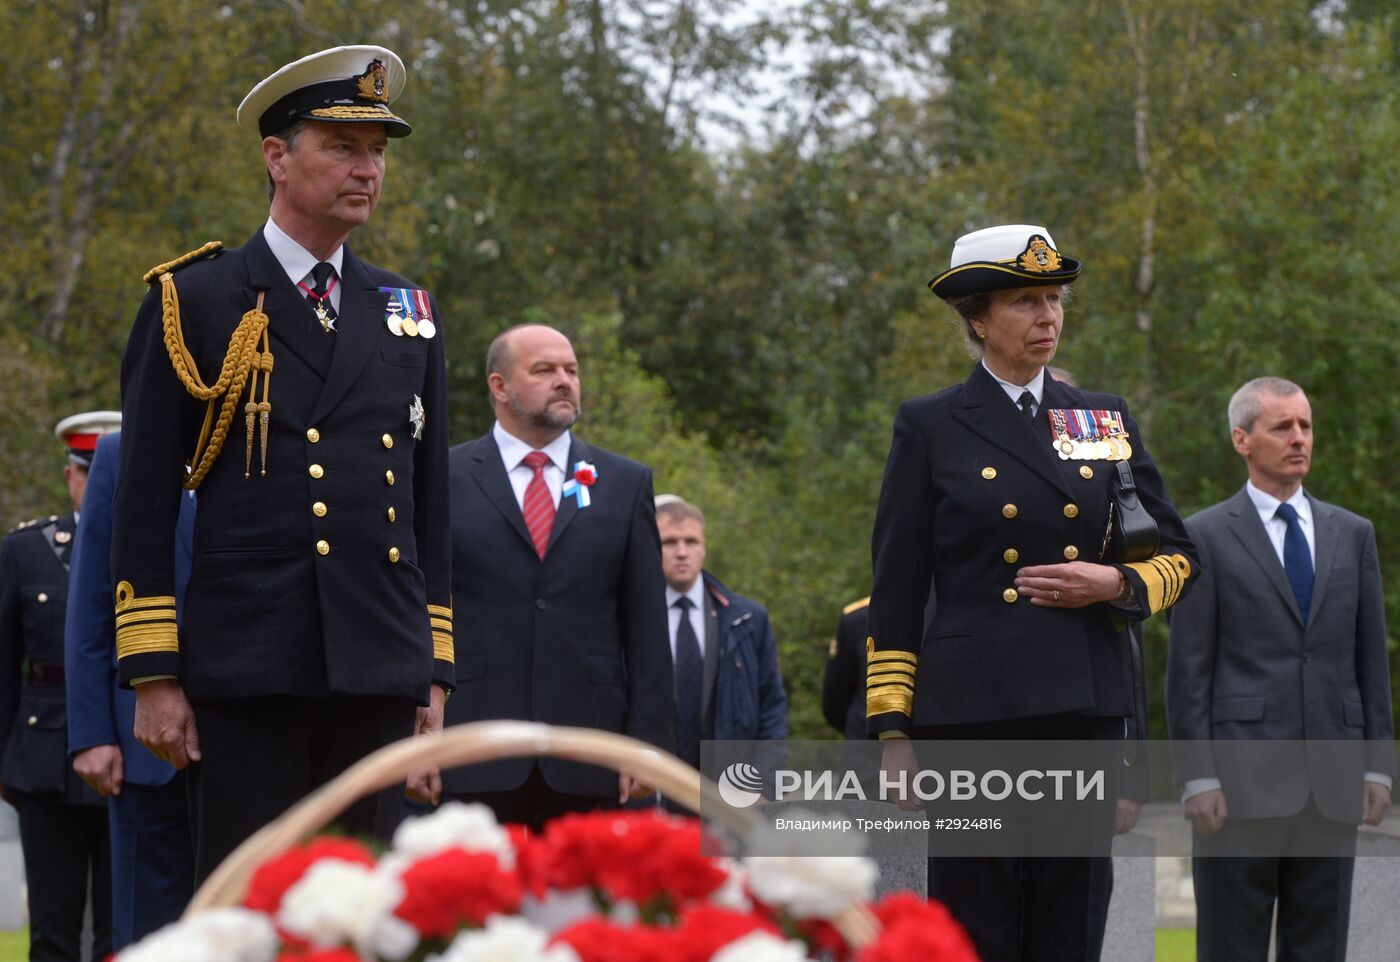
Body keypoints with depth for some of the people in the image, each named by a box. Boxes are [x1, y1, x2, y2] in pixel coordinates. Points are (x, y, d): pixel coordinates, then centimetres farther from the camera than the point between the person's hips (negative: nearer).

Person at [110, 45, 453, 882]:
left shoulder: (409, 316, 16)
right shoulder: (193, 302, 4)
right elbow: (145, 504, 0)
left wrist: (435, 676, 11)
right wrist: (154, 676, -6)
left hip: (380, 678, 4)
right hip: (246, 678, -4)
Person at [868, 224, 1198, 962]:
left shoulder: (1107, 421, 13)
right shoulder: (929, 428, 3)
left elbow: (1178, 558, 17)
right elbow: (896, 595, 2)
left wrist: (1115, 583, -5)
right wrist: (894, 731, -3)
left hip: (1086, 709, 3)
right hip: (974, 710, -3)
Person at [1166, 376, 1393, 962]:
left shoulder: (1352, 534, 14)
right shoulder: (1206, 536, 2)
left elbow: (1371, 658, 14)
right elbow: (1188, 668, -2)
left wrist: (1378, 765, 6)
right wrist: (1197, 776, -10)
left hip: (1331, 782, 4)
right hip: (1241, 780, -4)